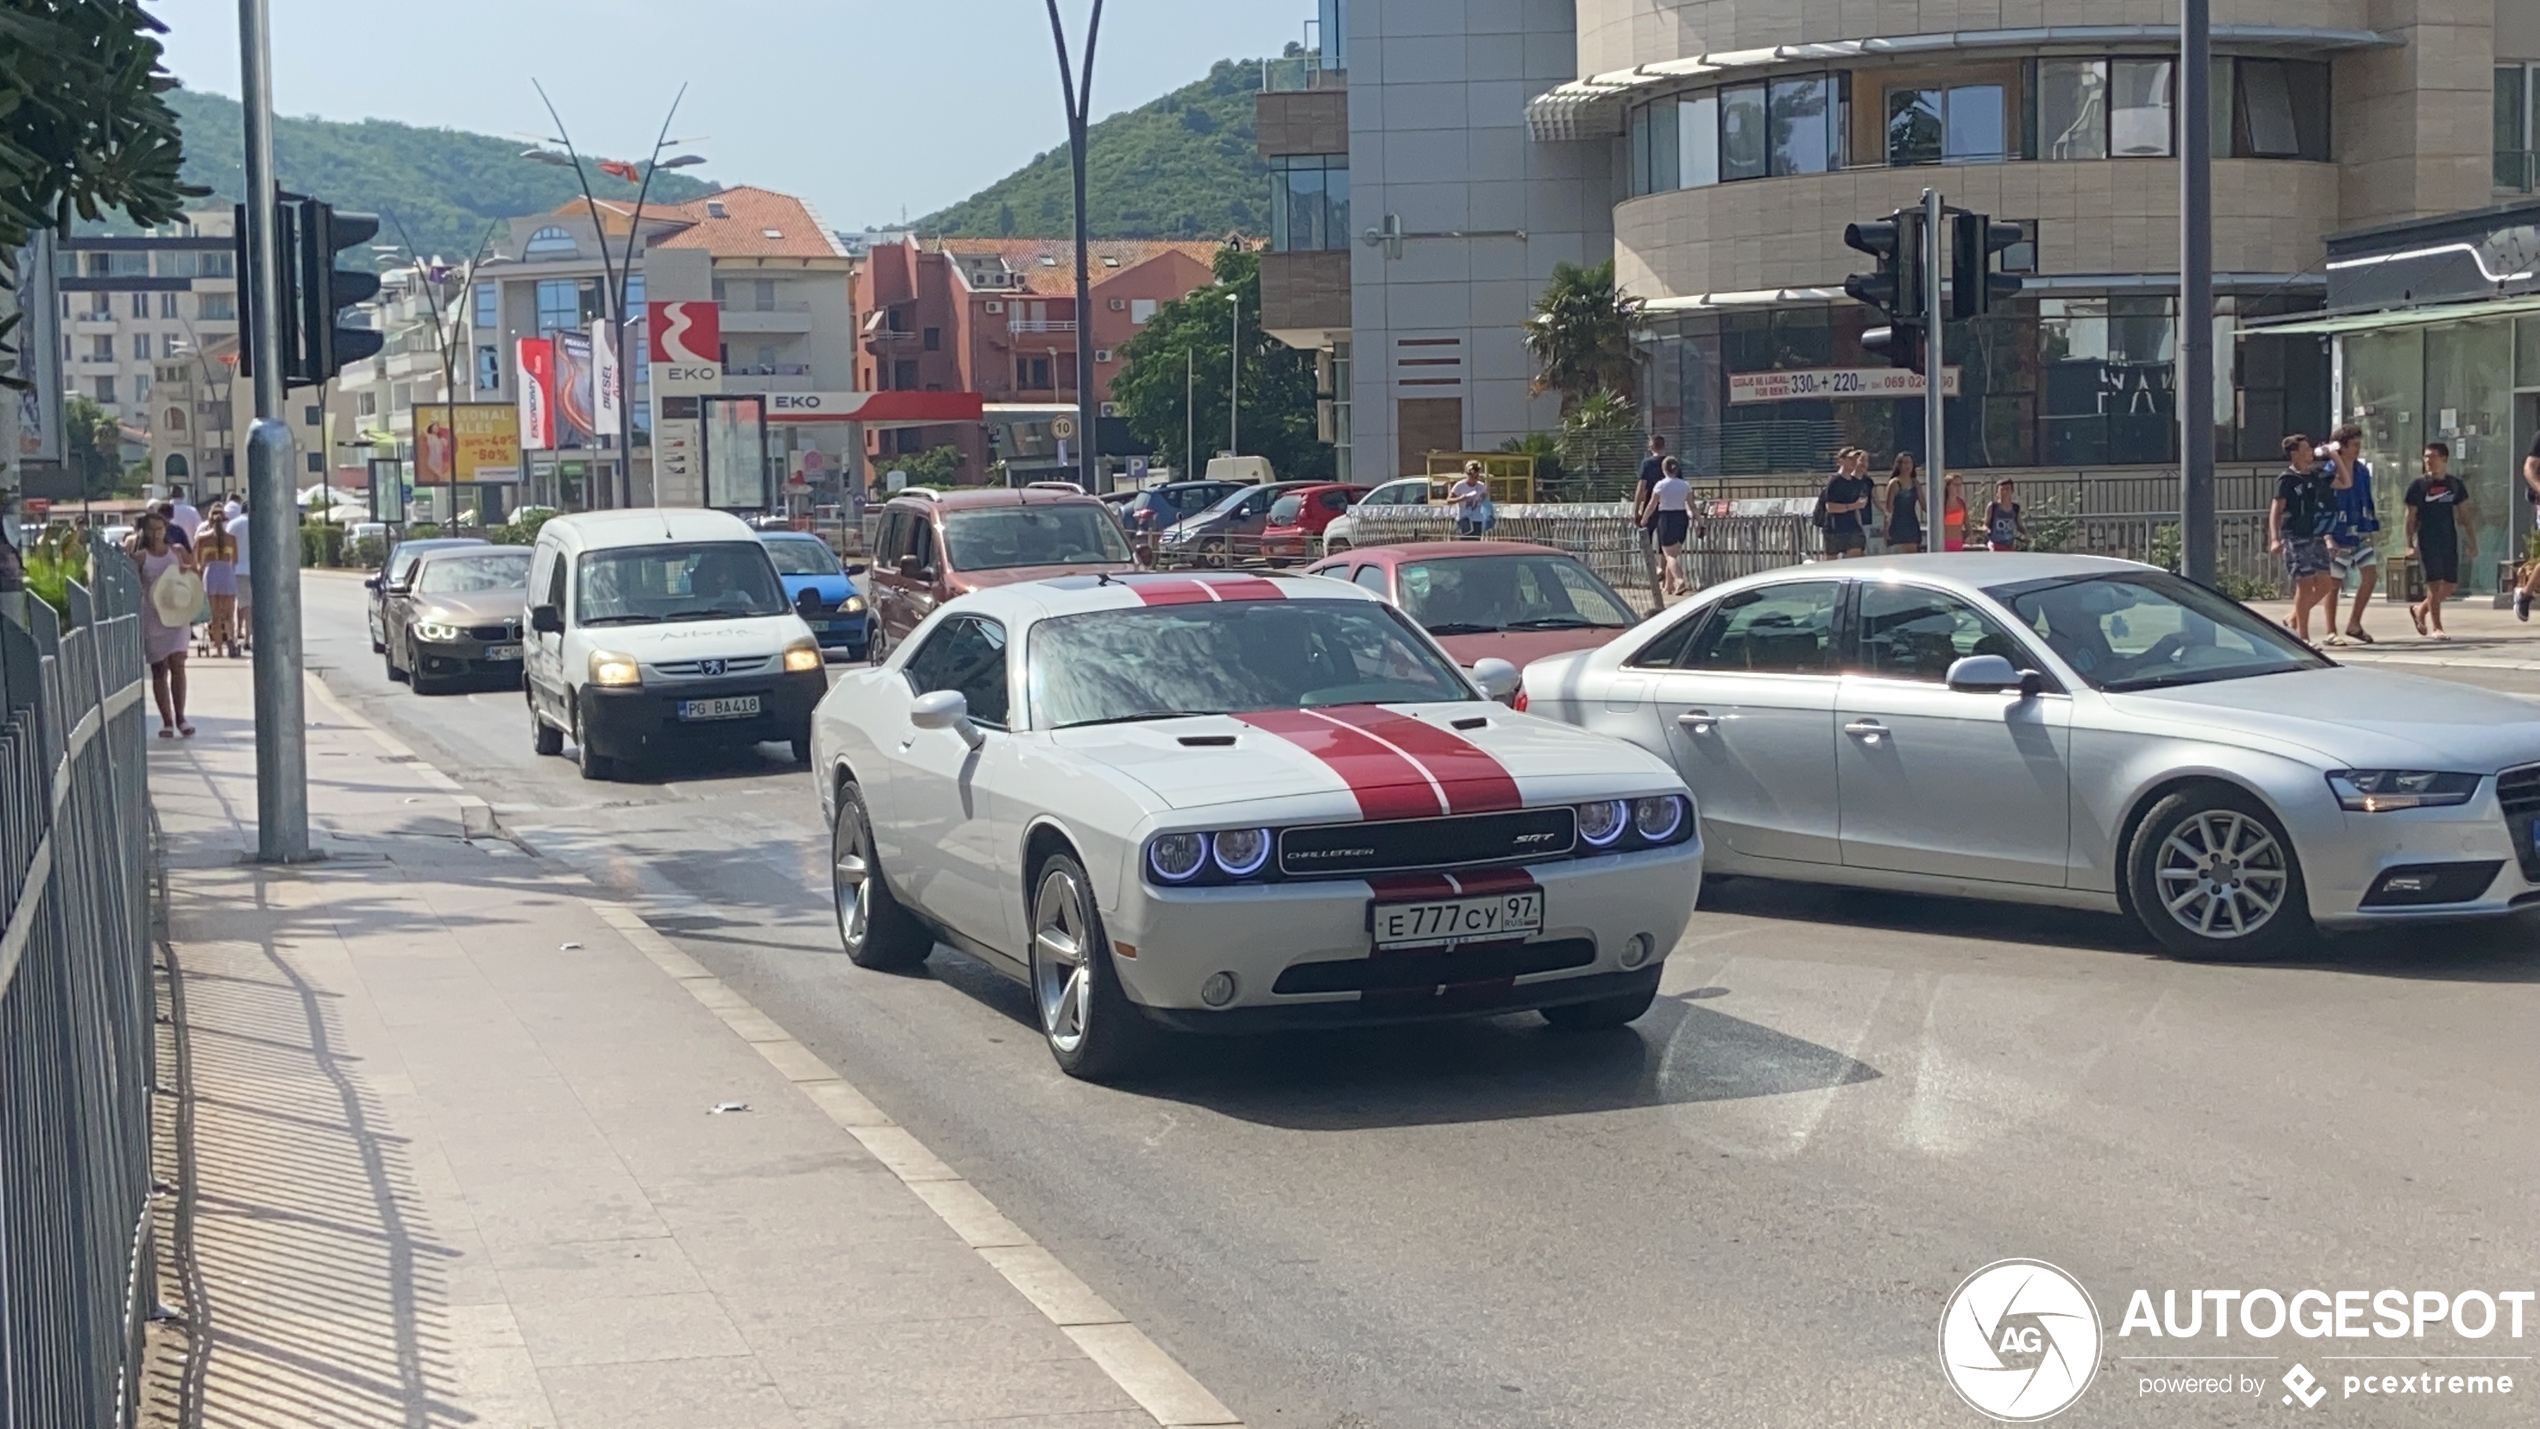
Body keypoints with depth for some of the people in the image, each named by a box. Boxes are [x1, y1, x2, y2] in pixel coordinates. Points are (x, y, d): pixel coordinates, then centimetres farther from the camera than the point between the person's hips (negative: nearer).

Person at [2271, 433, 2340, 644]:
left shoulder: (2317, 475, 11)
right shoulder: (2287, 479, -8)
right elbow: (2276, 509, -13)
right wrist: (2275, 538, -23)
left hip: (2316, 537, 7)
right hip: (2296, 538, -7)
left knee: (2325, 583, 5)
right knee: (2305, 584, -7)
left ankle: (2295, 618, 22)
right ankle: (2302, 635, 0)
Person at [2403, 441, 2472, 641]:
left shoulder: (2455, 484, 5)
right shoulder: (2418, 486, -4)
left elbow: (2464, 515, 10)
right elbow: (2411, 517, -2)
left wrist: (2473, 542, 6)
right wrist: (2410, 544, -8)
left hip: (2449, 541, 4)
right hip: (2427, 541, -4)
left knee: (2451, 585, 5)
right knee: (2435, 583, -8)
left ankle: (2420, 610, 25)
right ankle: (2436, 627, 1)